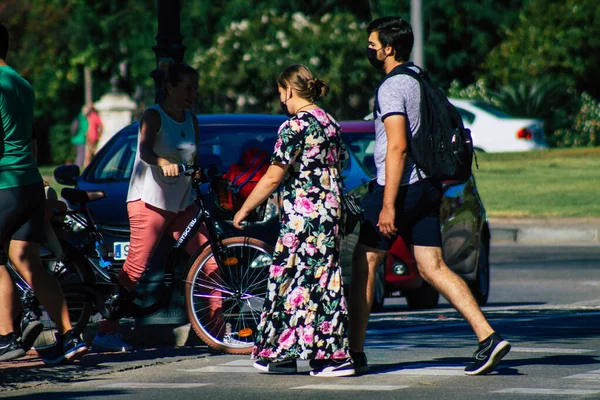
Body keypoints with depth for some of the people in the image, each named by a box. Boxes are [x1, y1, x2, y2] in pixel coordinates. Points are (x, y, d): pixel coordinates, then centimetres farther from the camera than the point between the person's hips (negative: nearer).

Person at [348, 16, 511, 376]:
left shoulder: (391, 89, -13)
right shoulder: (422, 83, 15)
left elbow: (397, 147, -20)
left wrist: (388, 205, -22)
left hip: (398, 187, -8)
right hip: (427, 186, 8)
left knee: (364, 265, 3)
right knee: (434, 267, 5)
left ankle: (355, 352, 5)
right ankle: (488, 337, -7)